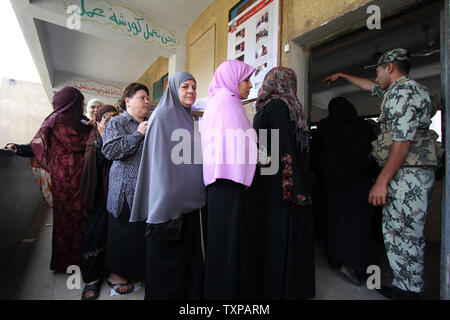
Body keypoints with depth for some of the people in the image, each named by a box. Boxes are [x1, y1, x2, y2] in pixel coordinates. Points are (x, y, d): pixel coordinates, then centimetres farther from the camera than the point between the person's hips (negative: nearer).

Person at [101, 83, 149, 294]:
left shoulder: (150, 124, 17)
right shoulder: (116, 123, 1)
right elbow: (109, 151, -13)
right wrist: (137, 134, -14)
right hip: (126, 189, -5)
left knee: (145, 229, 9)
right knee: (123, 230, 4)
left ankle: (140, 268, 28)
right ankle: (116, 273, 24)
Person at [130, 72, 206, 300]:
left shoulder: (188, 119, 14)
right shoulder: (162, 116, -8)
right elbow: (158, 161, -15)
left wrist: (197, 194, 14)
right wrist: (165, 204, -18)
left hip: (189, 200, 8)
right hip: (169, 202, -8)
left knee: (188, 250, 17)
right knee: (167, 255, 6)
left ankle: (189, 291, 34)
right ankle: (165, 293, 26)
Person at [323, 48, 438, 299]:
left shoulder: (404, 91, -11)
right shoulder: (401, 89, 21)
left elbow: (403, 140, -20)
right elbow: (371, 86, 39)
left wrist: (382, 181, -21)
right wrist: (342, 76, 48)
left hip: (408, 173, -11)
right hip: (414, 174, 11)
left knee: (400, 234, -6)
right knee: (410, 234, 13)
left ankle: (408, 291, 6)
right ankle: (411, 288, 24)